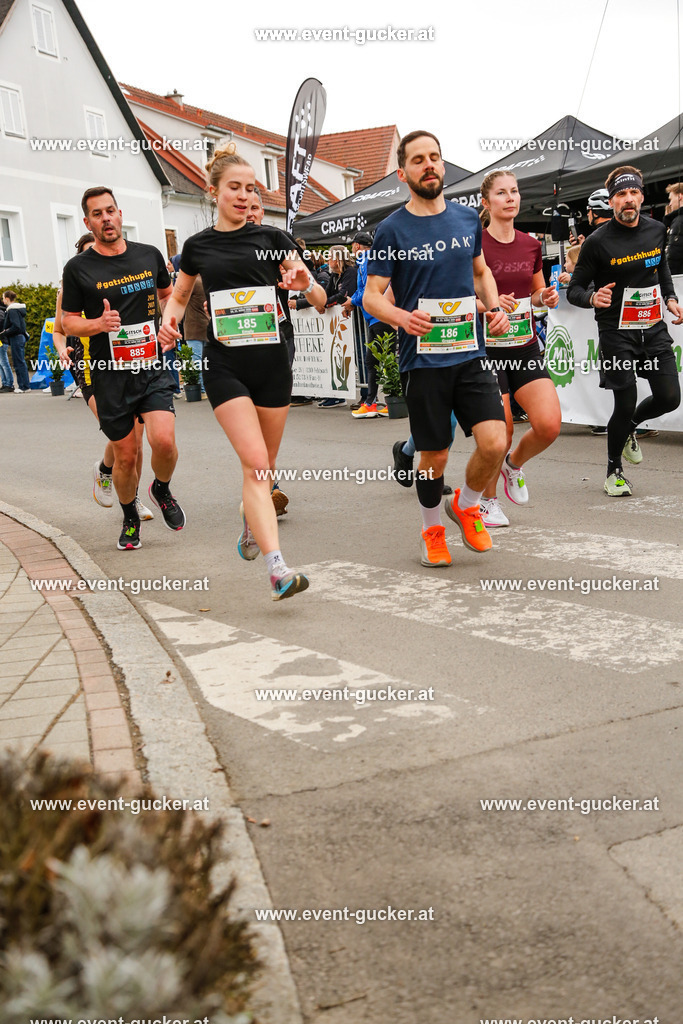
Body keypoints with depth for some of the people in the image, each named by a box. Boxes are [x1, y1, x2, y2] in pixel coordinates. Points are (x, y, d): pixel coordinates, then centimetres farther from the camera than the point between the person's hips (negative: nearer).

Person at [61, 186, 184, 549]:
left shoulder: (150, 255, 6)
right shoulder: (78, 268, -2)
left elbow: (168, 294, 24)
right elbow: (68, 321, 4)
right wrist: (98, 324, -15)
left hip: (153, 368, 1)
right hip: (110, 374, -1)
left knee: (163, 440, -18)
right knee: (126, 455, 4)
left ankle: (162, 490, 16)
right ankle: (130, 519, 30)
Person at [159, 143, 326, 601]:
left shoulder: (273, 238, 4)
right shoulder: (198, 246, 7)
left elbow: (319, 300, 3)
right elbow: (179, 295, 24)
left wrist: (306, 282, -20)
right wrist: (170, 321, 2)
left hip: (273, 362, 2)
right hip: (225, 365, -1)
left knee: (265, 465, 12)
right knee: (255, 461, -16)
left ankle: (250, 527, 42)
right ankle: (278, 568, -23)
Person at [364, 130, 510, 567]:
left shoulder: (468, 219, 9)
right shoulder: (392, 229, -3)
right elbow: (372, 295, -2)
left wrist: (495, 307, 7)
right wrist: (402, 317, -23)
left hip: (471, 353, 3)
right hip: (423, 359, -3)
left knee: (495, 444, -11)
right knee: (435, 455, 4)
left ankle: (466, 504, 20)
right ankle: (433, 529, 30)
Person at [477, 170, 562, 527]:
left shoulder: (530, 245, 9)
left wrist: (545, 297, 0)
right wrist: (488, 303, -22)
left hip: (526, 347, 5)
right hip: (487, 349, -4)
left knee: (549, 425, -11)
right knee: (499, 434, -6)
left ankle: (514, 464, 23)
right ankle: (488, 501, 21)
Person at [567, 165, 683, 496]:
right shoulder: (598, 242, -12)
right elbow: (574, 289, -7)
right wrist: (592, 297, -29)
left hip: (653, 327, 5)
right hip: (616, 332, -5)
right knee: (625, 403, -6)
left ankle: (629, 427, 35)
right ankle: (614, 471, 16)